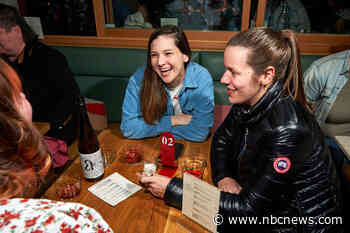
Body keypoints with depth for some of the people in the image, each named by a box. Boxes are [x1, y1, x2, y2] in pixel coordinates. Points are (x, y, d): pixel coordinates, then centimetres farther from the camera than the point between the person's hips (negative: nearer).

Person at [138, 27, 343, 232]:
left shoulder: (287, 129, -32)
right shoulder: (248, 101, -10)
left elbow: (248, 208, -27)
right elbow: (222, 139, 8)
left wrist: (171, 189, -26)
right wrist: (224, 176, -10)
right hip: (264, 210, 6)